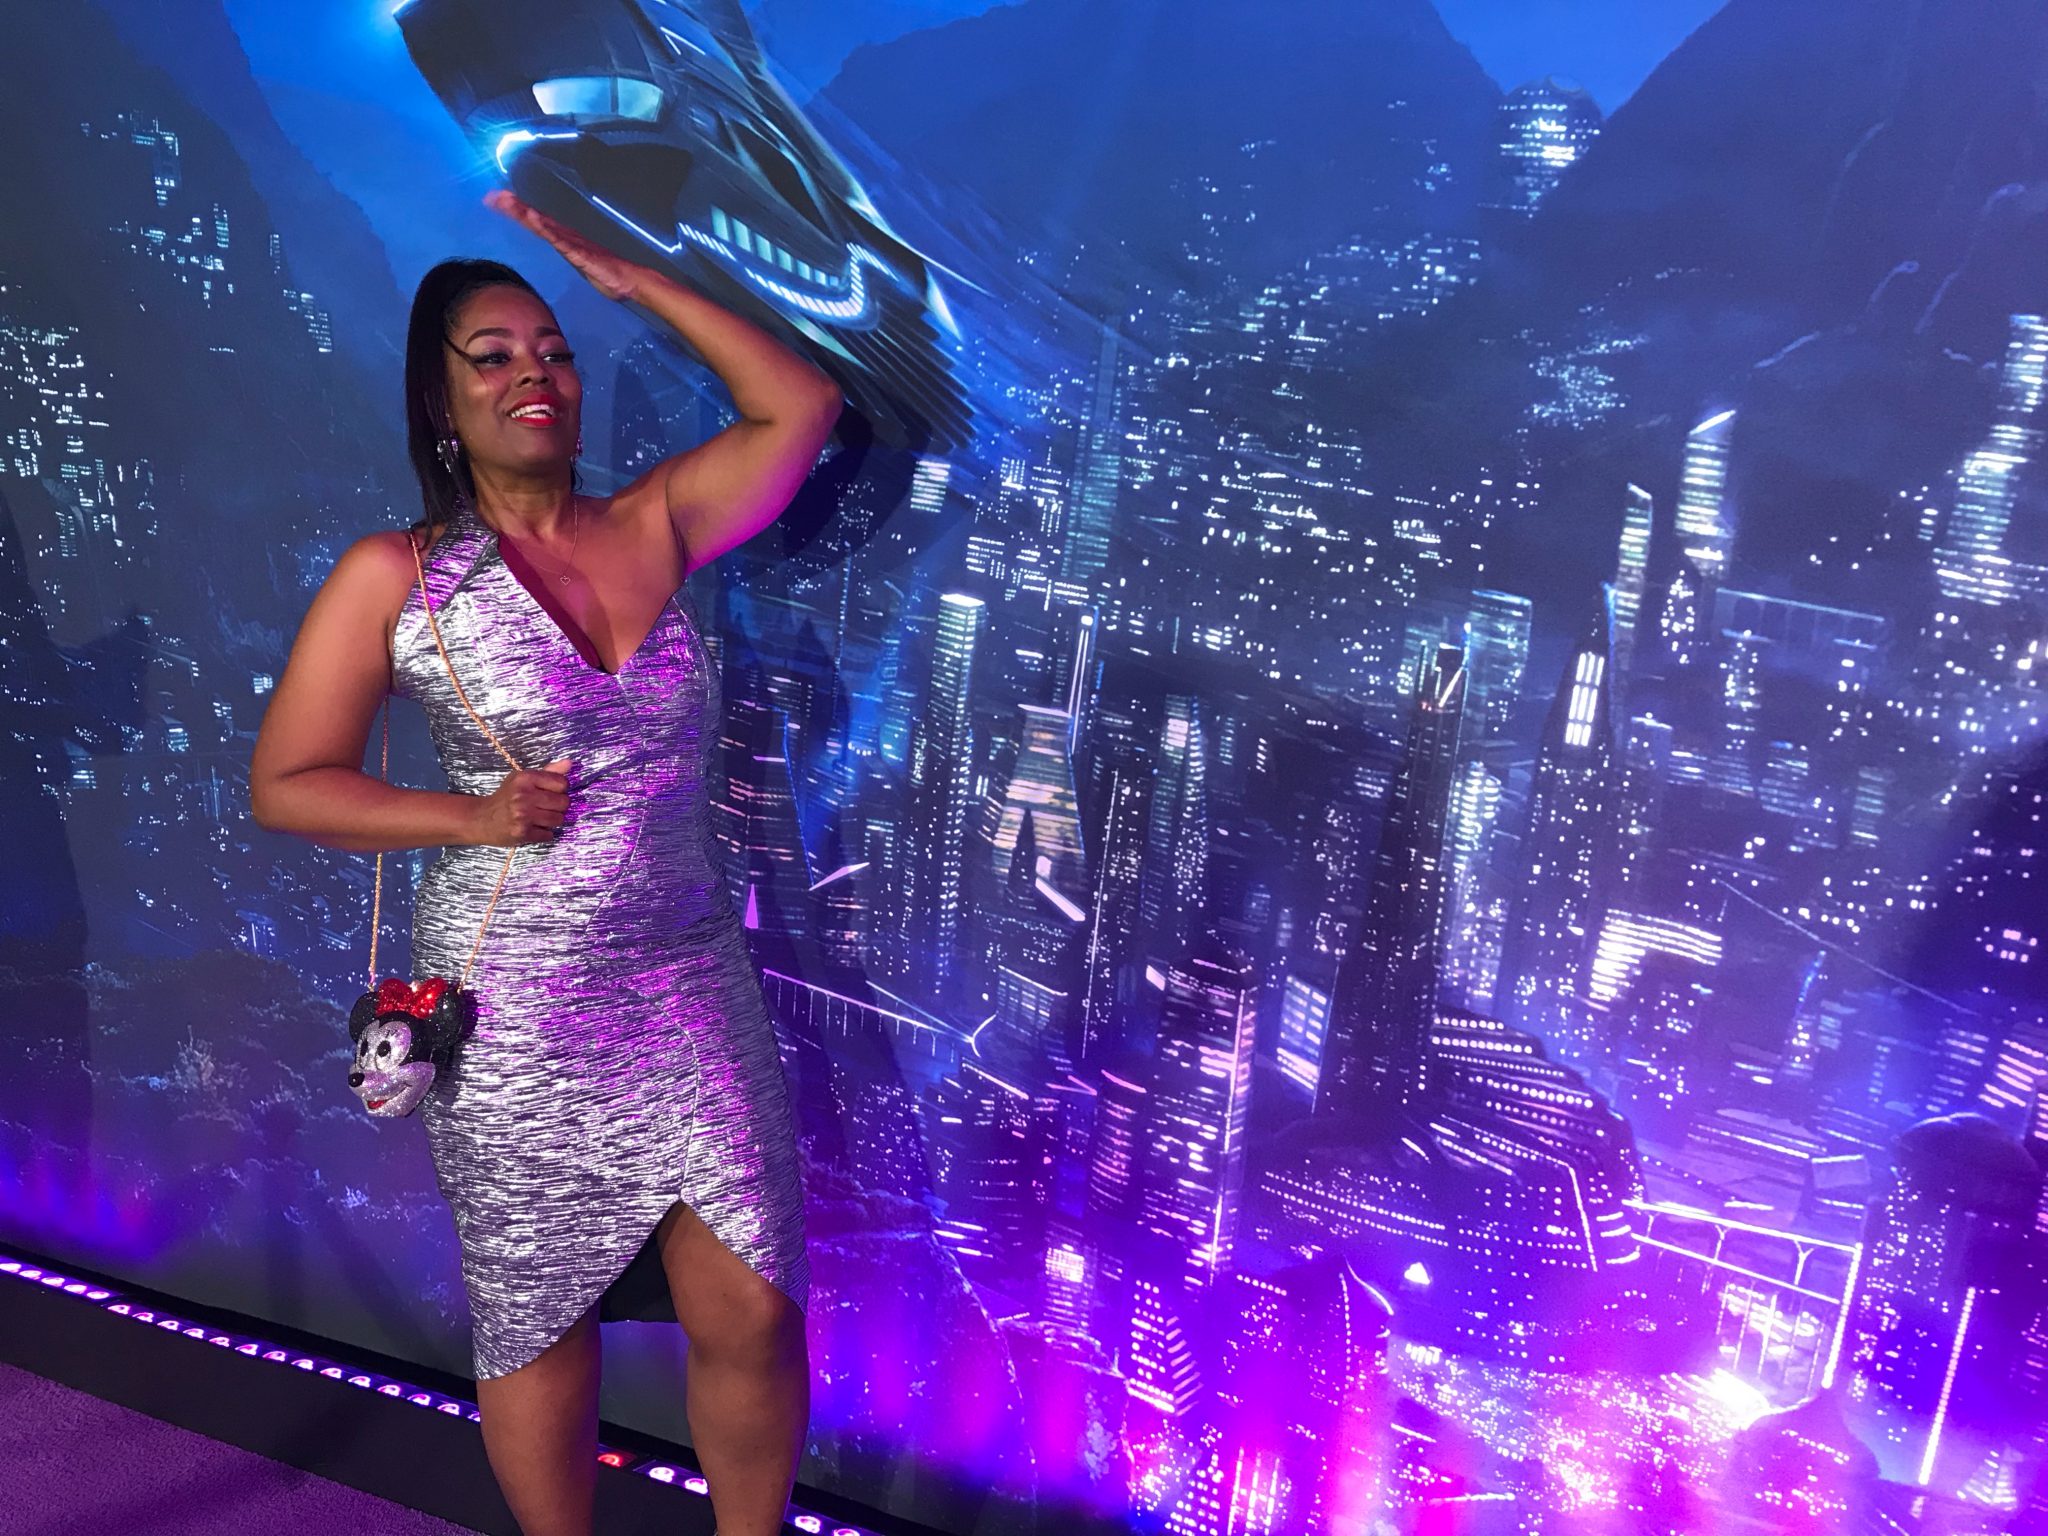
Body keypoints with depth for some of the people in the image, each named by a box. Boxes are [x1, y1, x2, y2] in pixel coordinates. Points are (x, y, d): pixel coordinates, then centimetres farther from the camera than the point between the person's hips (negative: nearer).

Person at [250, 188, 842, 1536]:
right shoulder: (394, 576, -3)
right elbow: (285, 783, 1)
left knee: (754, 1314, 1)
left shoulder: (653, 529, 5)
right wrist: (473, 816, -13)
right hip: (515, 1009, -2)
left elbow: (802, 406, 5)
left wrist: (634, 282, 3)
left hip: (693, 986, 2)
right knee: (543, 1330, 13)